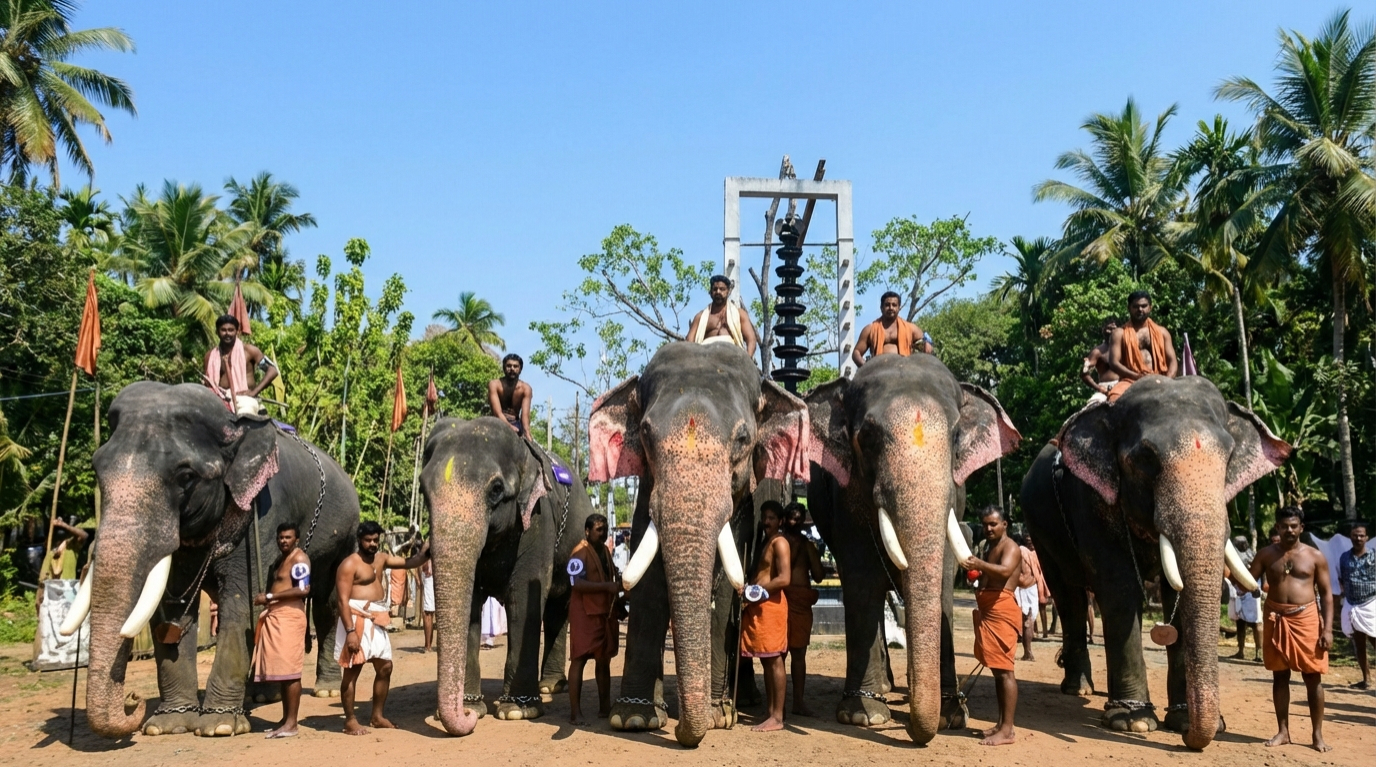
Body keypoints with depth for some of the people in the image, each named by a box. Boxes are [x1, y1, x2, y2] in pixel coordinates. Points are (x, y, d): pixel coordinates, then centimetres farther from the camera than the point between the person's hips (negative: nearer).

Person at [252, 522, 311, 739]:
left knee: (289, 671, -9)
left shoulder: (299, 558, -6)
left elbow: (303, 589, -17)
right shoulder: (279, 561, 22)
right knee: (281, 671, 10)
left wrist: (270, 596, -16)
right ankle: (285, 719, 15)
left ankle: (291, 723, -8)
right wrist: (265, 599, 10)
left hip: (290, 616, -9)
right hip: (275, 617, 9)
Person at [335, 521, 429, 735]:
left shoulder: (381, 559, 12)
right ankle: (350, 721, 4)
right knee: (352, 670, -3)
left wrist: (423, 554, -5)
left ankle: (377, 716, 23)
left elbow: (407, 563, 18)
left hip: (377, 620, 8)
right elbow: (342, 600, -16)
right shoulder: (349, 564, -11)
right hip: (356, 619, -8)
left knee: (385, 667, 11)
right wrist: (350, 631, -24)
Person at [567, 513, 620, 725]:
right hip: (585, 613, -9)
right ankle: (575, 712, -6)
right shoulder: (580, 553, -12)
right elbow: (578, 583, -22)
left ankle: (605, 707, 23)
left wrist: (618, 585, 9)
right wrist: (607, 586, -26)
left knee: (604, 659, 14)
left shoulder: (604, 550, 15)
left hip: (605, 612, 9)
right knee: (579, 659, -7)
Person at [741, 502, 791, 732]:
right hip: (758, 606, 9)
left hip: (771, 604, -9)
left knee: (774, 660, -6)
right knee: (766, 661, 10)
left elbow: (784, 578, -17)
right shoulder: (765, 542, 20)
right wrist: (750, 590, 5)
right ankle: (771, 712, 16)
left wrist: (756, 590, -12)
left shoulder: (779, 543, -7)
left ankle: (777, 718, -4)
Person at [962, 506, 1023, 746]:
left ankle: (1007, 729, -13)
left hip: (1002, 610, -9)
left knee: (1004, 669, -11)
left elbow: (1005, 571, -28)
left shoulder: (1010, 547, -6)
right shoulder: (989, 549, 23)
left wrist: (979, 564, -43)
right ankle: (1001, 723, 17)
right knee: (997, 668, 11)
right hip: (988, 611, 9)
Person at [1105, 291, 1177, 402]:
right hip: (1131, 381, -2)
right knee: (1115, 398, -37)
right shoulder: (1119, 333, 12)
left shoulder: (1162, 332, 21)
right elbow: (1113, 363, 0)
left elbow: (1172, 361, 14)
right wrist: (1137, 376, -17)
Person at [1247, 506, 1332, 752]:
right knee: (1280, 676, 8)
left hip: (1306, 619, -2)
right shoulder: (1266, 555, 5)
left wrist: (1328, 628, -6)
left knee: (1313, 677, 2)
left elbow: (1326, 594, 2)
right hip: (1276, 620, 2)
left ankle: (1318, 734, 11)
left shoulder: (1315, 556, 1)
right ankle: (1283, 731, 16)